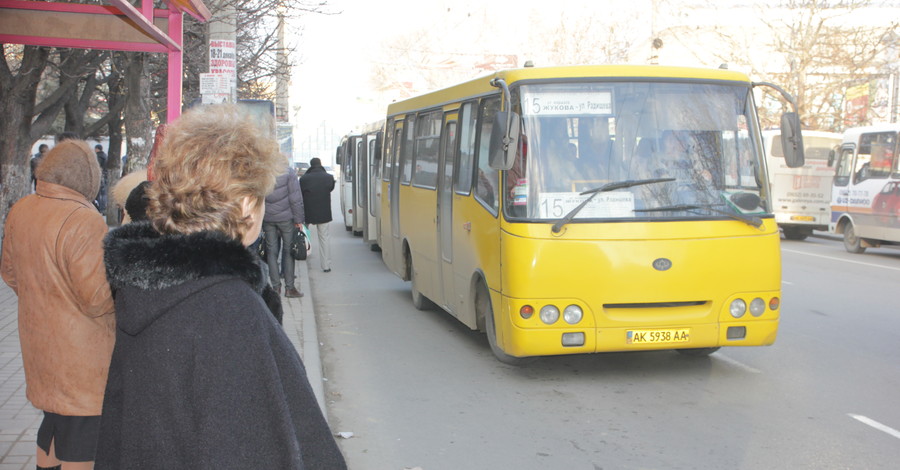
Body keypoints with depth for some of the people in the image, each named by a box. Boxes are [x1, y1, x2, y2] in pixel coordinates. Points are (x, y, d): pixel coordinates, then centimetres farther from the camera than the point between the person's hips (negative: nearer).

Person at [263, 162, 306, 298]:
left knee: (271, 251, 8)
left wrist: (259, 220, 14)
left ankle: (276, 286, 9)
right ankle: (289, 287, 5)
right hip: (286, 218, -3)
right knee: (288, 251, 4)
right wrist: (298, 219, -4)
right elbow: (295, 198, -10)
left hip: (267, 219, 3)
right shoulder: (289, 172, -7)